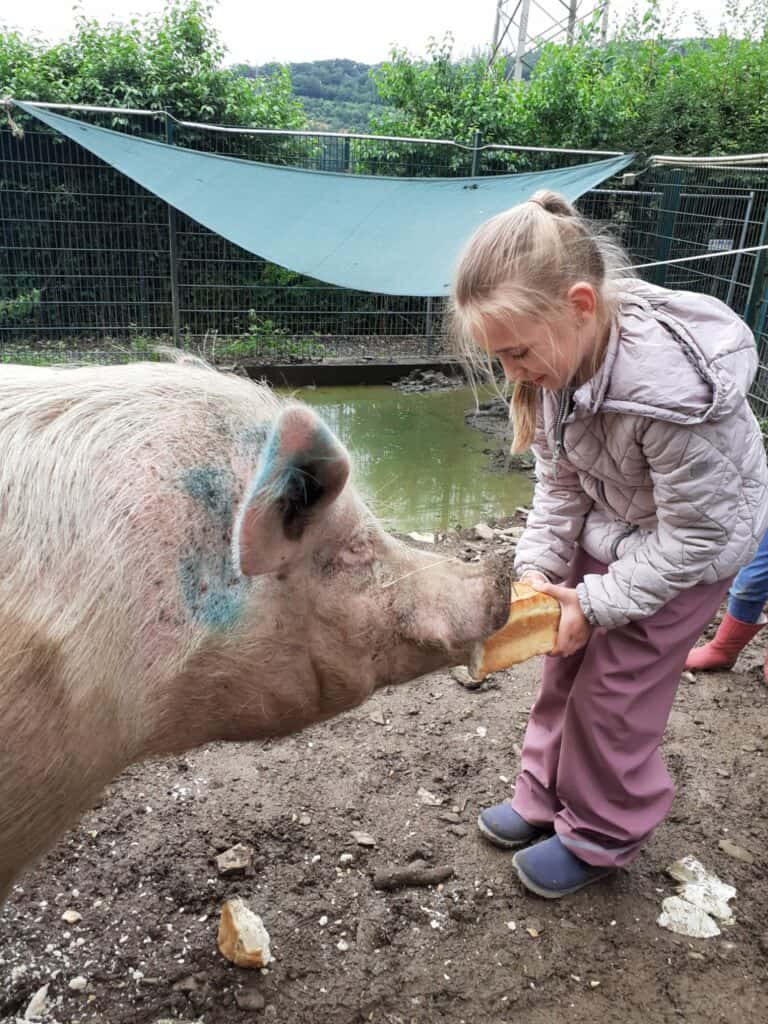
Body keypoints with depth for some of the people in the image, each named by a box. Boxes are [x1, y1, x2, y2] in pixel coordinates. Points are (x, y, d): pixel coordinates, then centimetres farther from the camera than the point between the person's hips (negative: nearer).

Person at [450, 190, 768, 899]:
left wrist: (596, 602, -23)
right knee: (565, 667, 14)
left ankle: (602, 836, 27)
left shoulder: (676, 389, -38)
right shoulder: (562, 355, -16)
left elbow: (693, 537, -26)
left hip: (685, 553, -6)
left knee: (610, 695, 2)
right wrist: (537, 566, -15)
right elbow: (559, 480, -5)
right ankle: (547, 799, 36)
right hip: (607, 532, 7)